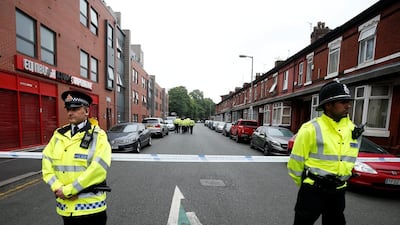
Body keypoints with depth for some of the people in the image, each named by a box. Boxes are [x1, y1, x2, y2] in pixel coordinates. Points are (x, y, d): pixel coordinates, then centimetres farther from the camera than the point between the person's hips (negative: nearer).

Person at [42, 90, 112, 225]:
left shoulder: (98, 135, -13)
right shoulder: (59, 134, 4)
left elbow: (98, 169, -21)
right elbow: (47, 163, 0)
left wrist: (68, 190, -16)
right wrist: (58, 188, -12)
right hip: (65, 206, 5)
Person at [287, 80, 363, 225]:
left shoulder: (352, 129, 1)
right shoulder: (311, 129, -20)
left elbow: (349, 159, 15)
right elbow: (296, 162, -12)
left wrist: (339, 182, 18)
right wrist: (305, 184, 2)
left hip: (338, 191, 6)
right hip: (312, 191, -6)